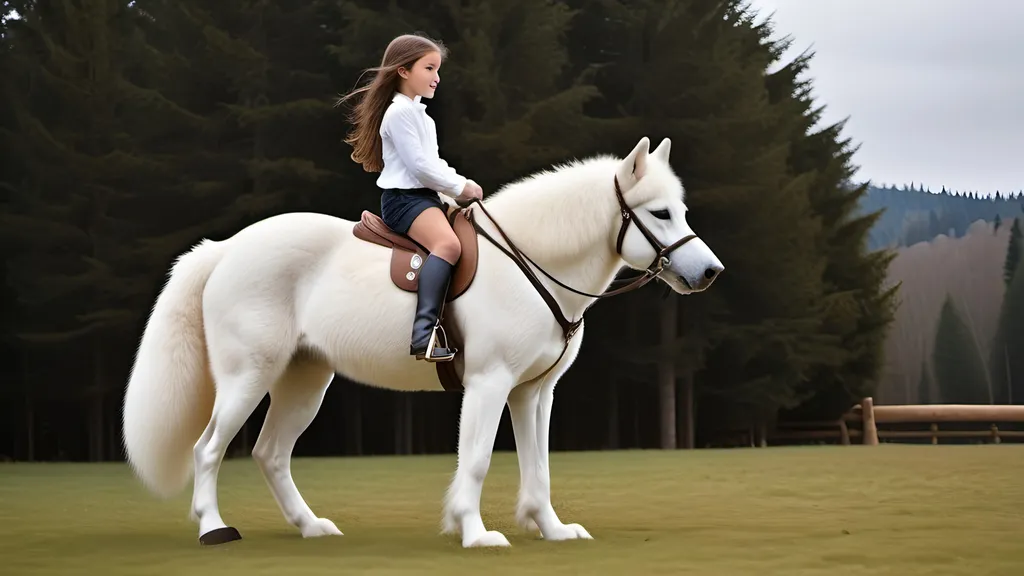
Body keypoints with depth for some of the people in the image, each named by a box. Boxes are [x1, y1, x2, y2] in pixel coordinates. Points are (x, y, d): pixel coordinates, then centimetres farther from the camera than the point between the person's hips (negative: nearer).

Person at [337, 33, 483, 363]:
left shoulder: (421, 115, 22)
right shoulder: (400, 112, -11)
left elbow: (434, 163, 22)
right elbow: (418, 166, -17)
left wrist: (461, 183, 5)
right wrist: (459, 187, -9)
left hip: (425, 195, 11)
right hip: (404, 198, -11)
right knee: (448, 243, -34)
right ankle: (423, 334, -43)